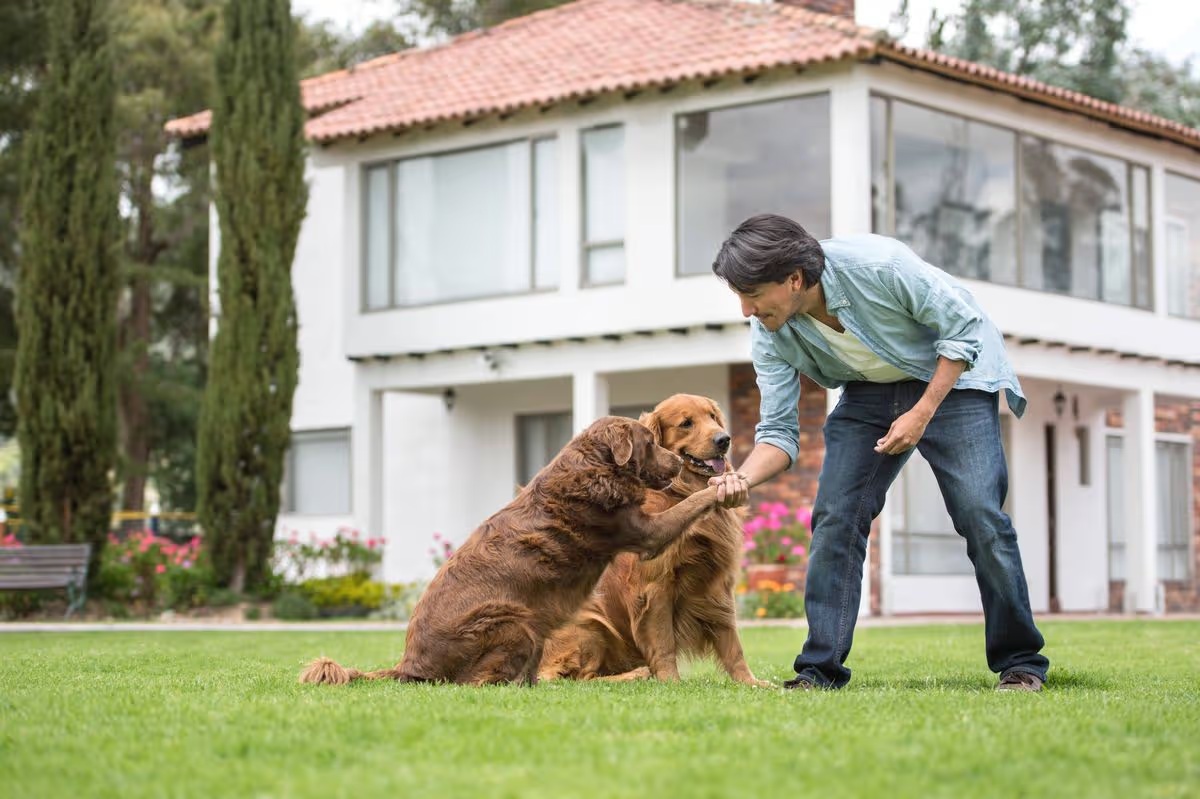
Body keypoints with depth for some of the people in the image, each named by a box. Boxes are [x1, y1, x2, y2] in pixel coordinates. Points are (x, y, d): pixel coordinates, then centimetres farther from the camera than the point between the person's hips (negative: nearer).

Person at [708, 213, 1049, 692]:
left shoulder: (877, 264, -33)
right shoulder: (769, 334, -17)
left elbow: (963, 327, -21)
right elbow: (778, 431, -12)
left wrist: (921, 415, -24)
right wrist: (743, 479, -33)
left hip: (953, 375, -4)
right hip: (869, 392, 5)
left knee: (980, 514, -14)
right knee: (834, 517, -9)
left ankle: (1020, 663, -1)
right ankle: (820, 668, -3)